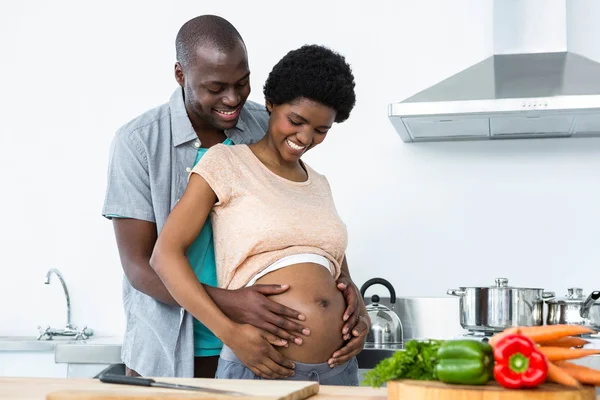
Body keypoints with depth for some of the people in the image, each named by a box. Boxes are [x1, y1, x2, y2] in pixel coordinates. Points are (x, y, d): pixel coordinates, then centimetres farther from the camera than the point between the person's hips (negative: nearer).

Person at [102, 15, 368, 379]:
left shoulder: (268, 128, -5)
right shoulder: (138, 142, -14)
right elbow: (138, 266, -16)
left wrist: (344, 280, -17)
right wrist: (229, 303, -31)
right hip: (168, 353, -2)